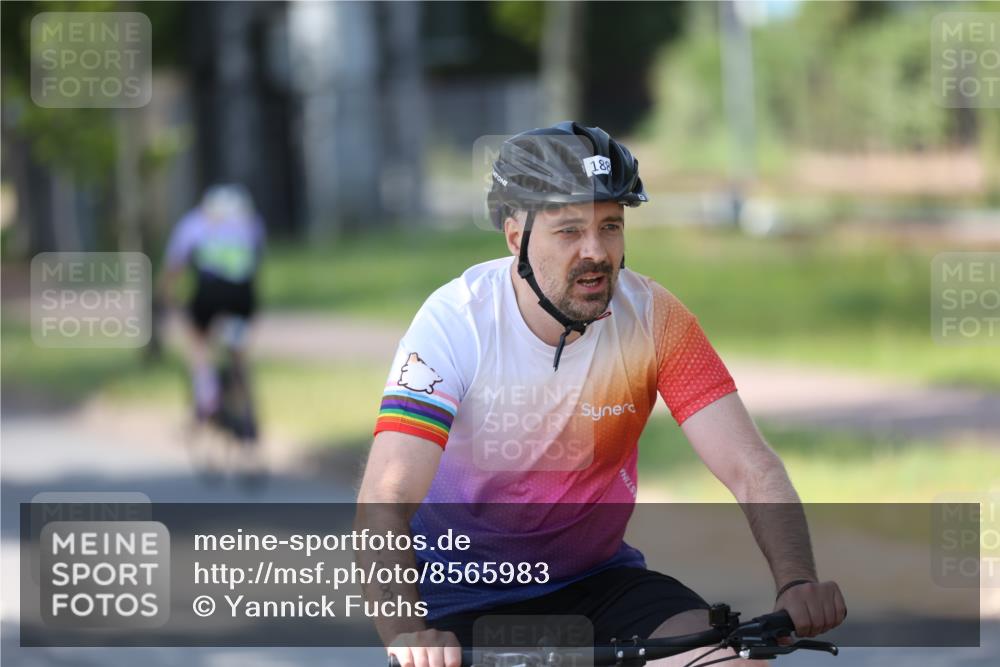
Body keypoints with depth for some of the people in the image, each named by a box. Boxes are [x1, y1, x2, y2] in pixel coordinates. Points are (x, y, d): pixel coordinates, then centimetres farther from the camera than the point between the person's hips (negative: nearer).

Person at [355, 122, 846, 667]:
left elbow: (751, 468, -16)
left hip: (595, 578, 2)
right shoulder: (455, 321, -21)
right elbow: (384, 502, -29)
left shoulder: (653, 318, -12)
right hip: (461, 593, -2)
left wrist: (797, 582, -36)